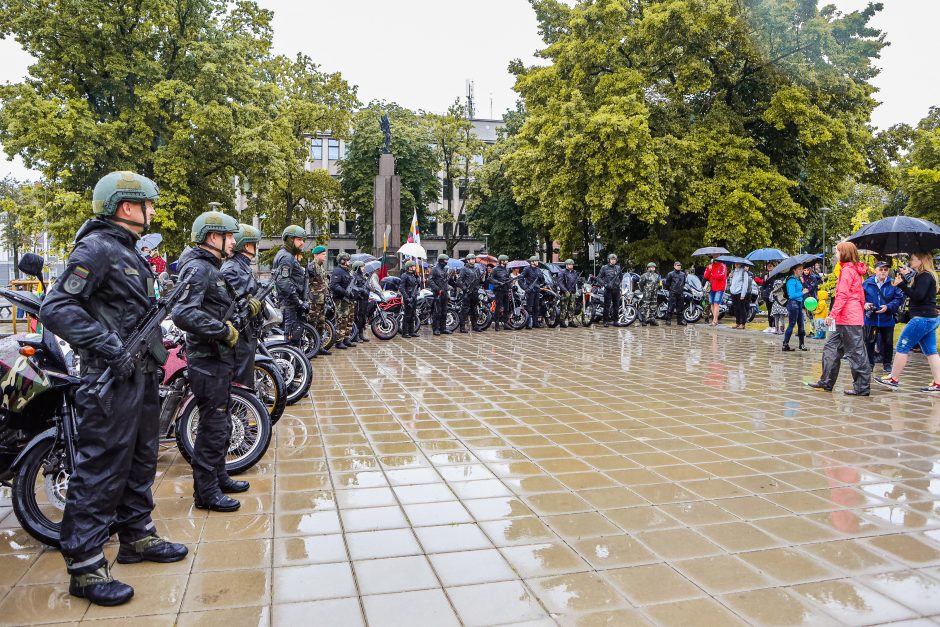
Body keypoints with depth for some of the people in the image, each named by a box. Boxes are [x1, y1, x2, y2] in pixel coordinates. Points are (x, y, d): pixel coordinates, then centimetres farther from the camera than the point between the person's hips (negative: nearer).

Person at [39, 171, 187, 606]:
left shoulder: (128, 251, 16)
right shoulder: (97, 247, -14)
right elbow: (56, 308, -23)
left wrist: (155, 354, 16)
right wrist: (110, 348, -26)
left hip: (141, 375, 10)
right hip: (111, 379, -10)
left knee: (140, 462, 19)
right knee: (101, 471, -3)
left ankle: (138, 537, 33)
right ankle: (85, 569, 7)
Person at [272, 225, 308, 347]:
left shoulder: (290, 257, 22)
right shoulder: (286, 257, -13)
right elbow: (284, 283, -24)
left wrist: (302, 301, 22)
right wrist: (299, 302, -22)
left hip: (292, 303, 11)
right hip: (290, 304, -11)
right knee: (293, 337, -11)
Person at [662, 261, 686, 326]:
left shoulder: (683, 274, 10)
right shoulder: (670, 274, -6)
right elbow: (667, 283, 0)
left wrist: (681, 288, 18)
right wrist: (669, 289, 6)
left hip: (680, 293, 5)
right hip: (673, 293, -5)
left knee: (680, 307, 10)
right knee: (671, 306, -8)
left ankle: (680, 320, 17)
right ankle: (668, 320, -4)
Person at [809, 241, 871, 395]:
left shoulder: (847, 270, -10)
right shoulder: (855, 270, 18)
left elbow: (842, 295, -18)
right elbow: (861, 296, 20)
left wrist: (832, 314, -19)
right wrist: (861, 312, 22)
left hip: (849, 319, -10)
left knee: (856, 352, -5)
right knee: (831, 348, 12)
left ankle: (862, 387, 0)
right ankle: (826, 382, 17)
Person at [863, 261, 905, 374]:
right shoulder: (867, 283, -3)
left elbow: (899, 299, -9)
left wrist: (888, 307, -21)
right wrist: (864, 304, -14)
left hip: (887, 319, 0)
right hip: (871, 319, 0)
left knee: (888, 342, 11)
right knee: (869, 341, 8)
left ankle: (887, 364, 26)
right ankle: (869, 363, 22)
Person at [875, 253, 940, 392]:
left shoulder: (925, 276, -13)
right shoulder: (927, 276, 17)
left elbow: (917, 296, -23)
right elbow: (913, 293, 15)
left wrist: (901, 285, -21)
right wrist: (904, 278, 7)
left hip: (922, 318, -10)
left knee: (902, 347, -4)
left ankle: (894, 379, 2)